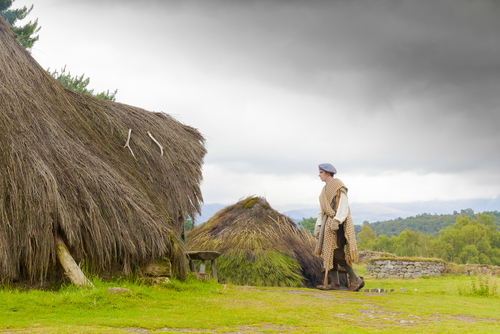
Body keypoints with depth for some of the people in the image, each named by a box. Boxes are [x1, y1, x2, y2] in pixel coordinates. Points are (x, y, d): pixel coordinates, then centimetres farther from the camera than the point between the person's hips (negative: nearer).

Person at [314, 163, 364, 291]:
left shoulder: (338, 187, -8)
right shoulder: (325, 189, 18)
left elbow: (344, 206, -16)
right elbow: (322, 210, 21)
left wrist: (336, 221, -26)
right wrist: (318, 226, 14)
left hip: (338, 223, -9)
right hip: (328, 223, 9)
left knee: (337, 253, -13)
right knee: (329, 252, 3)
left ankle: (356, 279, -5)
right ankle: (335, 283, 5)